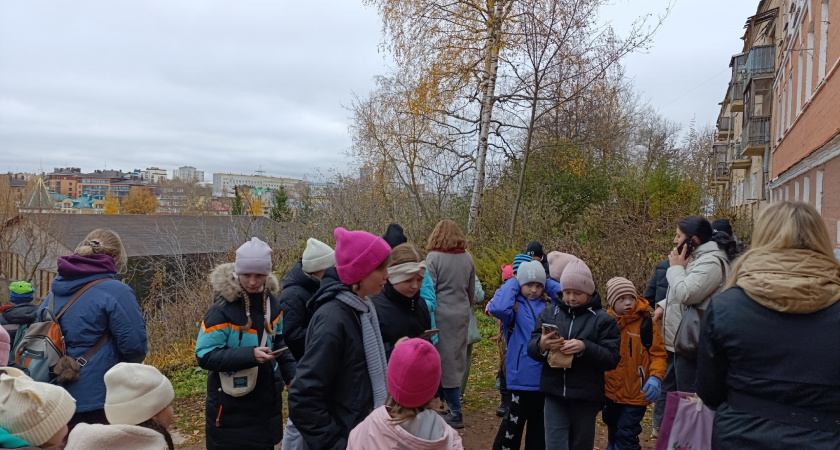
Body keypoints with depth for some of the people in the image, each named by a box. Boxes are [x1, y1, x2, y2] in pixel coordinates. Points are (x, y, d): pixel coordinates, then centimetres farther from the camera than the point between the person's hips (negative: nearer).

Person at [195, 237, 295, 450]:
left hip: (266, 402, 6)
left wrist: (291, 374, 0)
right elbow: (205, 356, -17)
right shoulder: (223, 308, -18)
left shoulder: (272, 303, 0)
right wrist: (250, 355, -28)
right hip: (230, 409, -5)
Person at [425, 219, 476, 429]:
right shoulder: (467, 258, 5)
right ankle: (453, 403, 21)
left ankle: (456, 412, 5)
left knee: (445, 360, 2)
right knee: (456, 359, 13)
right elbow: (471, 291, 13)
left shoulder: (434, 257, -10)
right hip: (462, 313, 5)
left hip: (442, 314, -5)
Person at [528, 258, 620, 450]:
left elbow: (612, 359, -8)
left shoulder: (603, 319, -3)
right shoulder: (549, 314, 5)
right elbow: (531, 348, 3)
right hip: (554, 393, 1)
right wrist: (541, 345, -21)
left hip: (585, 396, -1)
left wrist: (585, 348, -24)